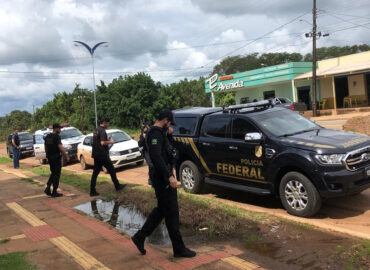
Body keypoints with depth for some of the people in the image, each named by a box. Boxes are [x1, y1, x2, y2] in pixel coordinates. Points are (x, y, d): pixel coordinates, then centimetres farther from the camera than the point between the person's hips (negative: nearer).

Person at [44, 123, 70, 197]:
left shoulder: (47, 136, 10)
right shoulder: (57, 137, -16)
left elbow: (46, 148, 18)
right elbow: (61, 148, -22)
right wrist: (66, 156, -15)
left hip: (50, 158, 8)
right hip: (56, 158, -8)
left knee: (53, 173, 20)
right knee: (56, 174, 1)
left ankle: (48, 188, 6)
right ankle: (54, 192, 6)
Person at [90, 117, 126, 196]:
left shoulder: (95, 130, 12)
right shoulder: (102, 131, -16)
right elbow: (102, 143, -25)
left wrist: (107, 138, 15)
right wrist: (110, 142, -9)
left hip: (96, 155, 8)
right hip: (102, 155, -8)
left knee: (95, 172, 8)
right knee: (111, 170, 8)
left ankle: (92, 191, 6)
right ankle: (117, 186, 20)